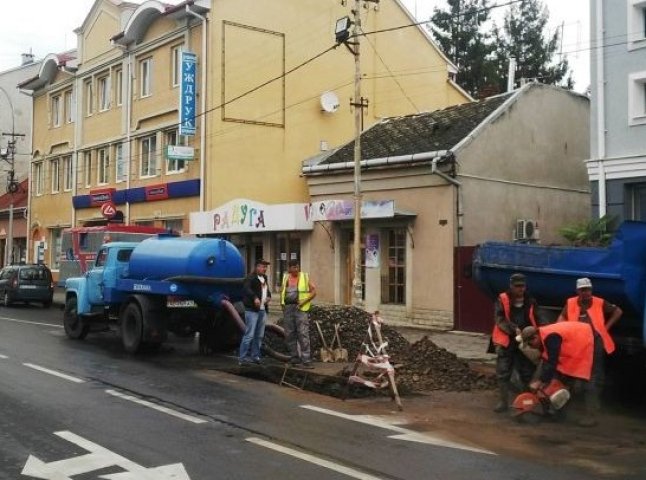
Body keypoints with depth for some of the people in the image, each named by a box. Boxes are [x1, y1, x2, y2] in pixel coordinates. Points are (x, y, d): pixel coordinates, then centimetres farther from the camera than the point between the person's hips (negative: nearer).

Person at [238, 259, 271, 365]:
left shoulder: (264, 278, 18)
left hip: (262, 310, 9)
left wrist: (268, 296, 9)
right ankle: (242, 357, -6)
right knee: (249, 334, -11)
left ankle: (255, 356, 21)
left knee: (259, 335, 12)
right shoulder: (251, 278, -9)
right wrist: (255, 297, -38)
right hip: (252, 310, -9)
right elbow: (246, 289, -25)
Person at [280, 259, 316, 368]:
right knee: (289, 334, 8)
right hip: (288, 308, 5)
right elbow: (282, 291, 24)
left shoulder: (304, 277, 0)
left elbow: (314, 291, -1)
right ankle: (294, 357, 20)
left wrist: (304, 301, -14)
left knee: (303, 334, -11)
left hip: (300, 308, -5)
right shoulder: (286, 277, 12)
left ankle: (306, 360, -12)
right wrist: (282, 302, 9)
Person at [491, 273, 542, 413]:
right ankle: (503, 401, 7)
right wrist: (513, 329, -24)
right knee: (503, 373, -1)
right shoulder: (502, 299, -1)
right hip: (506, 341, -2)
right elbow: (499, 320, -10)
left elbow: (536, 322, 10)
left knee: (527, 373, 6)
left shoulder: (530, 302, 8)